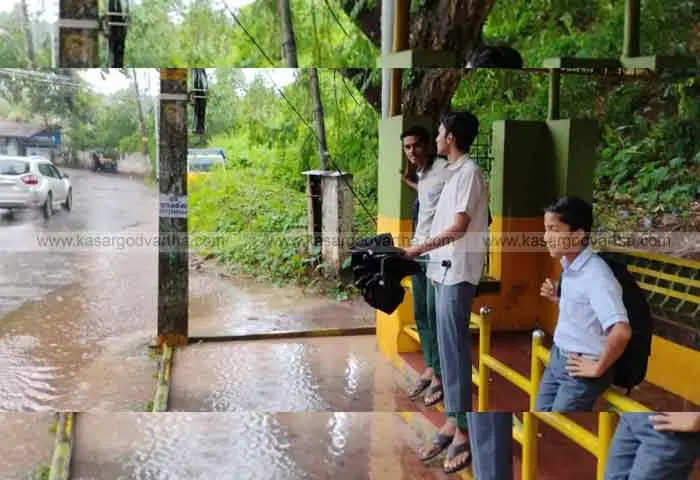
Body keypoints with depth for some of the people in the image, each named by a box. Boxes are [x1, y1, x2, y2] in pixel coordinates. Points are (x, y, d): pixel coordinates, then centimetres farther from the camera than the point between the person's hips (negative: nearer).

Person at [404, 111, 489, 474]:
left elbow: (459, 227, -18)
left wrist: (417, 250, -15)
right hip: (445, 271, 10)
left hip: (458, 274, -10)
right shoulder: (455, 173, 16)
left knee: (455, 350, -7)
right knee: (447, 348, 11)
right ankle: (451, 423, 19)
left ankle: (463, 433, -1)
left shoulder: (469, 172, -12)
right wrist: (429, 257, 17)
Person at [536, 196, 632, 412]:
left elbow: (621, 331, -38)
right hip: (557, 358, 9)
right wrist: (557, 298, 3)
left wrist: (598, 369, -25)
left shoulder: (596, 275, -27)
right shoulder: (568, 265, 2)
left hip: (580, 369, -9)